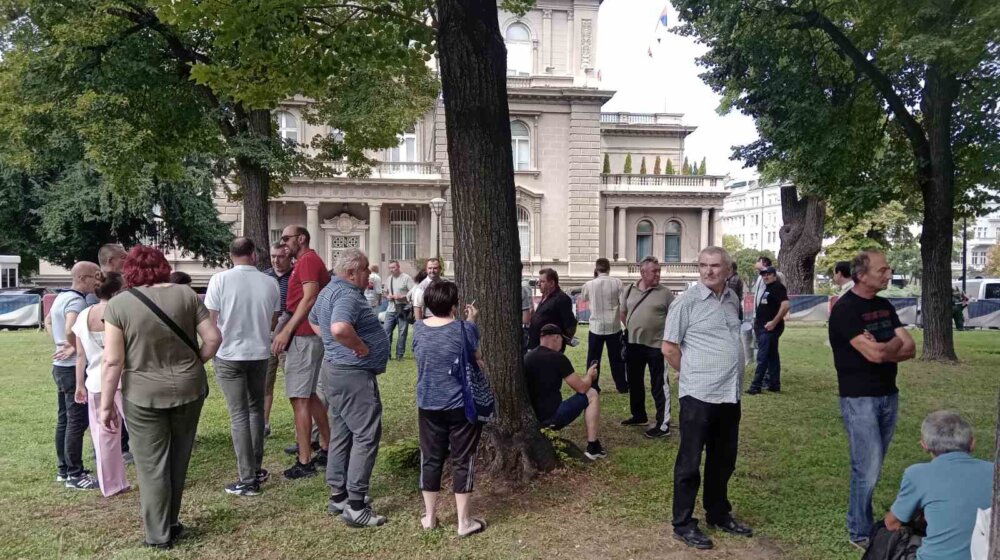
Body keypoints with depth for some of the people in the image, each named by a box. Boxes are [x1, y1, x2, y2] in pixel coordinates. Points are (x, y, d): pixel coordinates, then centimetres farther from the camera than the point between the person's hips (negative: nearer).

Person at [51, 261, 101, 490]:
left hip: (61, 366, 10)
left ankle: (64, 469, 23)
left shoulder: (62, 297, 13)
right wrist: (74, 347, -16)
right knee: (77, 422, -4)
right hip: (74, 368, -10)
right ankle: (74, 474, 1)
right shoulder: (76, 300, -19)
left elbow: (50, 321, 28)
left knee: (64, 420, 15)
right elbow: (70, 330, -34)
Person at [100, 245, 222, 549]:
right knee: (178, 459, 18)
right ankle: (169, 523, 30)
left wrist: (106, 404, -2)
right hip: (188, 388, 3)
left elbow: (113, 361, -10)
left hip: (142, 395, -2)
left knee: (151, 464, 9)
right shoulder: (186, 294, -3)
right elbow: (213, 338, -5)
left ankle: (159, 534, 17)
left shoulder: (118, 304, -8)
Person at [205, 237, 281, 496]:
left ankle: (248, 479, 3)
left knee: (239, 415, 2)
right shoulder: (270, 283, -5)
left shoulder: (220, 280, -13)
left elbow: (210, 320, -10)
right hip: (259, 353, 3)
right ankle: (256, 469, 25)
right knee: (256, 409, 19)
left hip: (229, 355, -3)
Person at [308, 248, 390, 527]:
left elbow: (313, 320, 30)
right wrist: (361, 347, -24)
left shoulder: (329, 291, 13)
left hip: (335, 369, 11)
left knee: (341, 434, 17)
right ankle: (355, 507, 1)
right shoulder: (347, 295, -21)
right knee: (366, 436, -4)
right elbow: (340, 328, -40)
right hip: (354, 374, -11)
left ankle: (338, 496, 27)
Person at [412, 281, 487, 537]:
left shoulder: (418, 328, -3)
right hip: (460, 406, -3)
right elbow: (478, 357, 0)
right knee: (462, 460, 6)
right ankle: (464, 521, 13)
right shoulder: (464, 329, -15)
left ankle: (429, 517, 24)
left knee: (430, 459, 14)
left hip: (428, 405, 4)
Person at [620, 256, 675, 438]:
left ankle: (663, 425, 5)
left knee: (659, 386, -1)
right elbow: (623, 313, 17)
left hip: (657, 345, -5)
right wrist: (632, 330, 12)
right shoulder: (629, 290, 5)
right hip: (633, 344, 5)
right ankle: (638, 415, 35)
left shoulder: (665, 293, -6)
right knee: (634, 382, 18)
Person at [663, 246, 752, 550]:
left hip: (730, 394, 7)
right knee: (690, 461, 4)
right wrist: (692, 374, 0)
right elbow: (669, 348, -10)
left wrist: (728, 377, 13)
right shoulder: (687, 301, -11)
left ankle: (718, 514, 35)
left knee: (723, 461, 19)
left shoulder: (733, 299, 8)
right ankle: (683, 524, 16)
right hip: (699, 395, -6)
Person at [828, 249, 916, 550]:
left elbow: (910, 349, 4)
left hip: (889, 396, 7)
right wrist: (894, 343, -2)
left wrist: (882, 349, -14)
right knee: (867, 469, -3)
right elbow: (874, 354, -22)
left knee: (872, 468, 14)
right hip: (859, 399, -7)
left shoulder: (884, 306, 10)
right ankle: (861, 533, 12)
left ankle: (862, 521, 26)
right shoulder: (845, 309, -14)